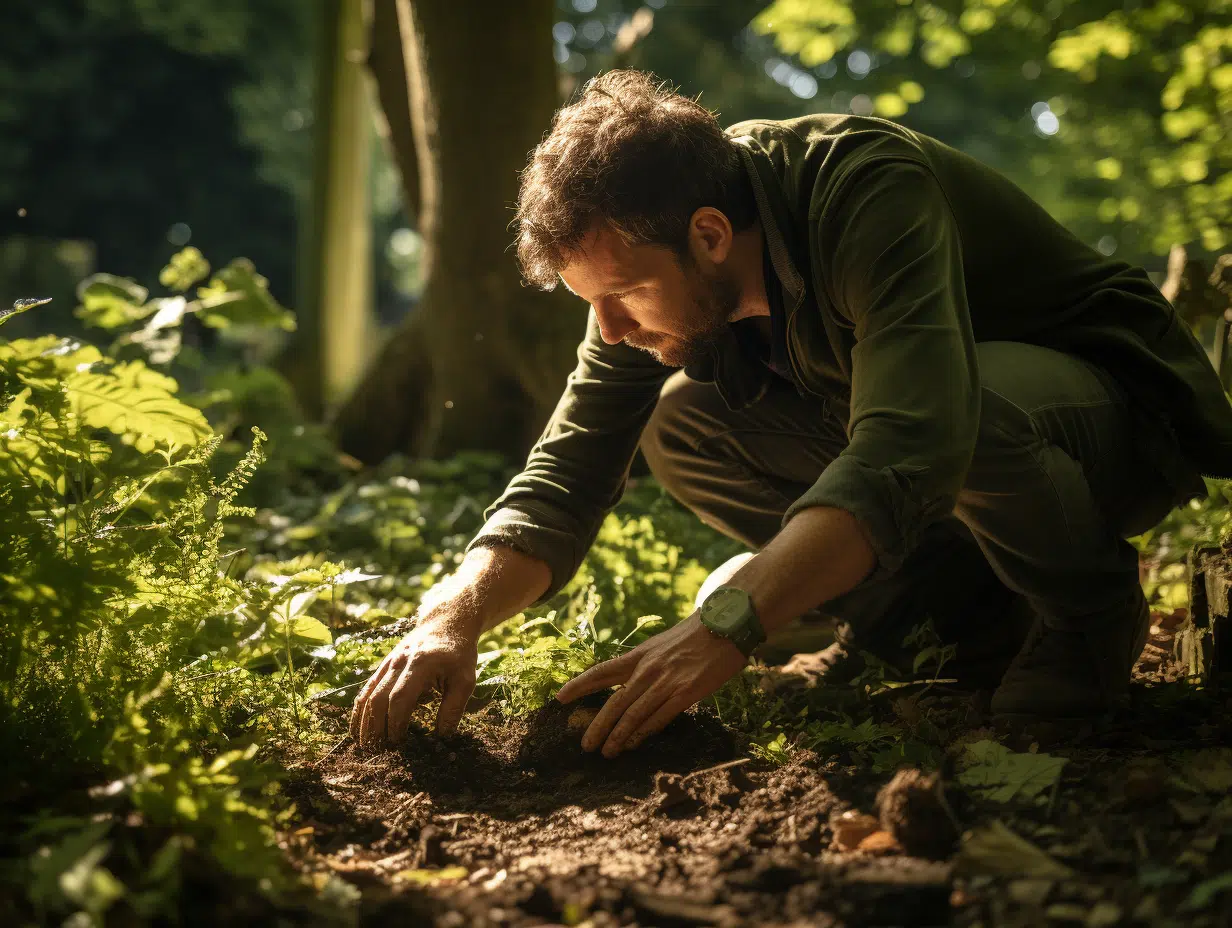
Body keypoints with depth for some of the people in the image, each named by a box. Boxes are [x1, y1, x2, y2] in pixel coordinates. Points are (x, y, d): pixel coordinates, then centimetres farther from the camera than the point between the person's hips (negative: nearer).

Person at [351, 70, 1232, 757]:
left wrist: (727, 625, -56)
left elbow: (907, 448, -48)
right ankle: (980, 609, -1)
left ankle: (1092, 607, -8)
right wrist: (453, 619, -30)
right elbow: (565, 475, -12)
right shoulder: (654, 267, -12)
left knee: (974, 402, -41)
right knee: (682, 428, -12)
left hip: (1119, 411, -6)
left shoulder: (873, 192, -34)